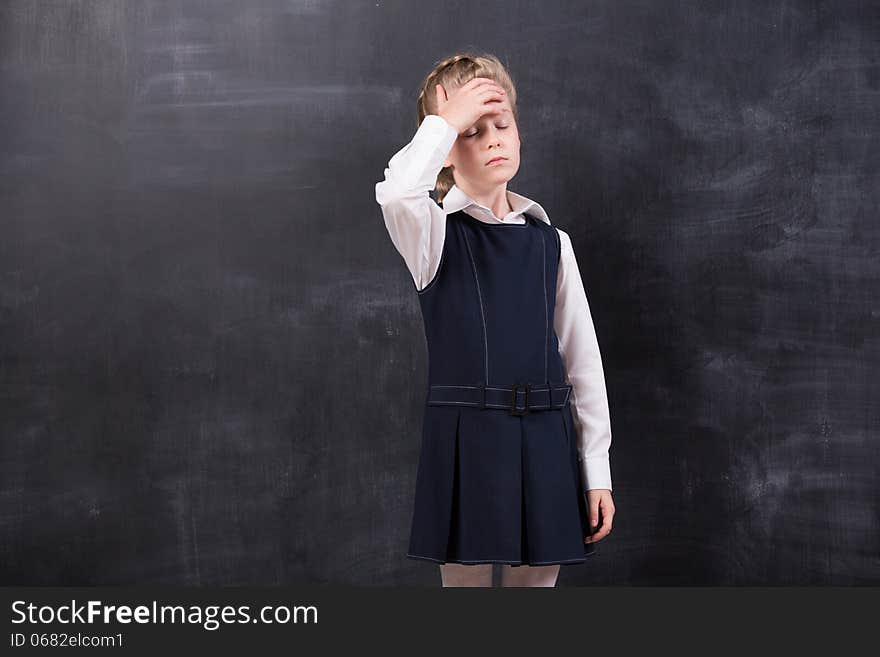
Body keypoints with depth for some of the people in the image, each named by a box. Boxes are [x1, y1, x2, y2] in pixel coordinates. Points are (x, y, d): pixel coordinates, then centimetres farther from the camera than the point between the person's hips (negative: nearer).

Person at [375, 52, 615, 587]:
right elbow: (396, 193, -28)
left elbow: (583, 360, 10)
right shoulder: (435, 232, -1)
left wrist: (597, 472, 6)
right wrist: (447, 120, -14)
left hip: (544, 442, 3)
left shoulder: (551, 242, 9)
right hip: (465, 440, -3)